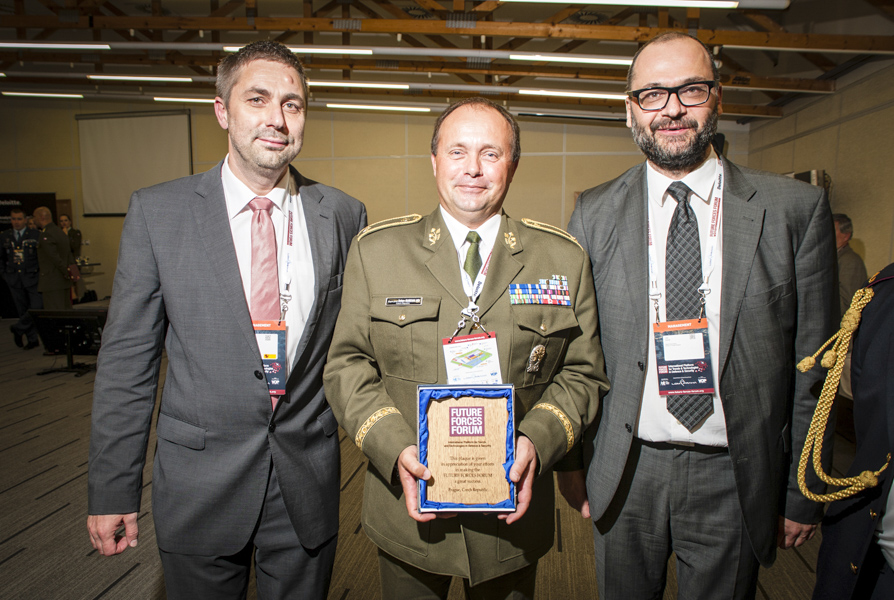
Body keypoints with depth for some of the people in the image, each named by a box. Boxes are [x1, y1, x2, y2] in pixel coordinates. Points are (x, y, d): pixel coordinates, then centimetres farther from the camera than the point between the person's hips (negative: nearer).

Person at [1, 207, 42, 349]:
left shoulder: (35, 234, -1)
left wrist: (40, 270, -9)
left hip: (32, 277, -3)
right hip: (14, 279, 3)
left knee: (37, 307, -13)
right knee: (22, 310, 7)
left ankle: (18, 328, 11)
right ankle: (32, 339, 17)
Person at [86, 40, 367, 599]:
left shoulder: (343, 215, -2)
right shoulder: (157, 212, -6)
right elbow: (127, 359, -3)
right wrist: (112, 490, -2)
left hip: (309, 482, 1)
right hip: (200, 484, -1)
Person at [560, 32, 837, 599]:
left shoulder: (796, 208, -5)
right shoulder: (594, 214, -2)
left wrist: (803, 493, 2)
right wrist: (570, 460, 1)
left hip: (733, 477, 0)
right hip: (625, 472, 1)